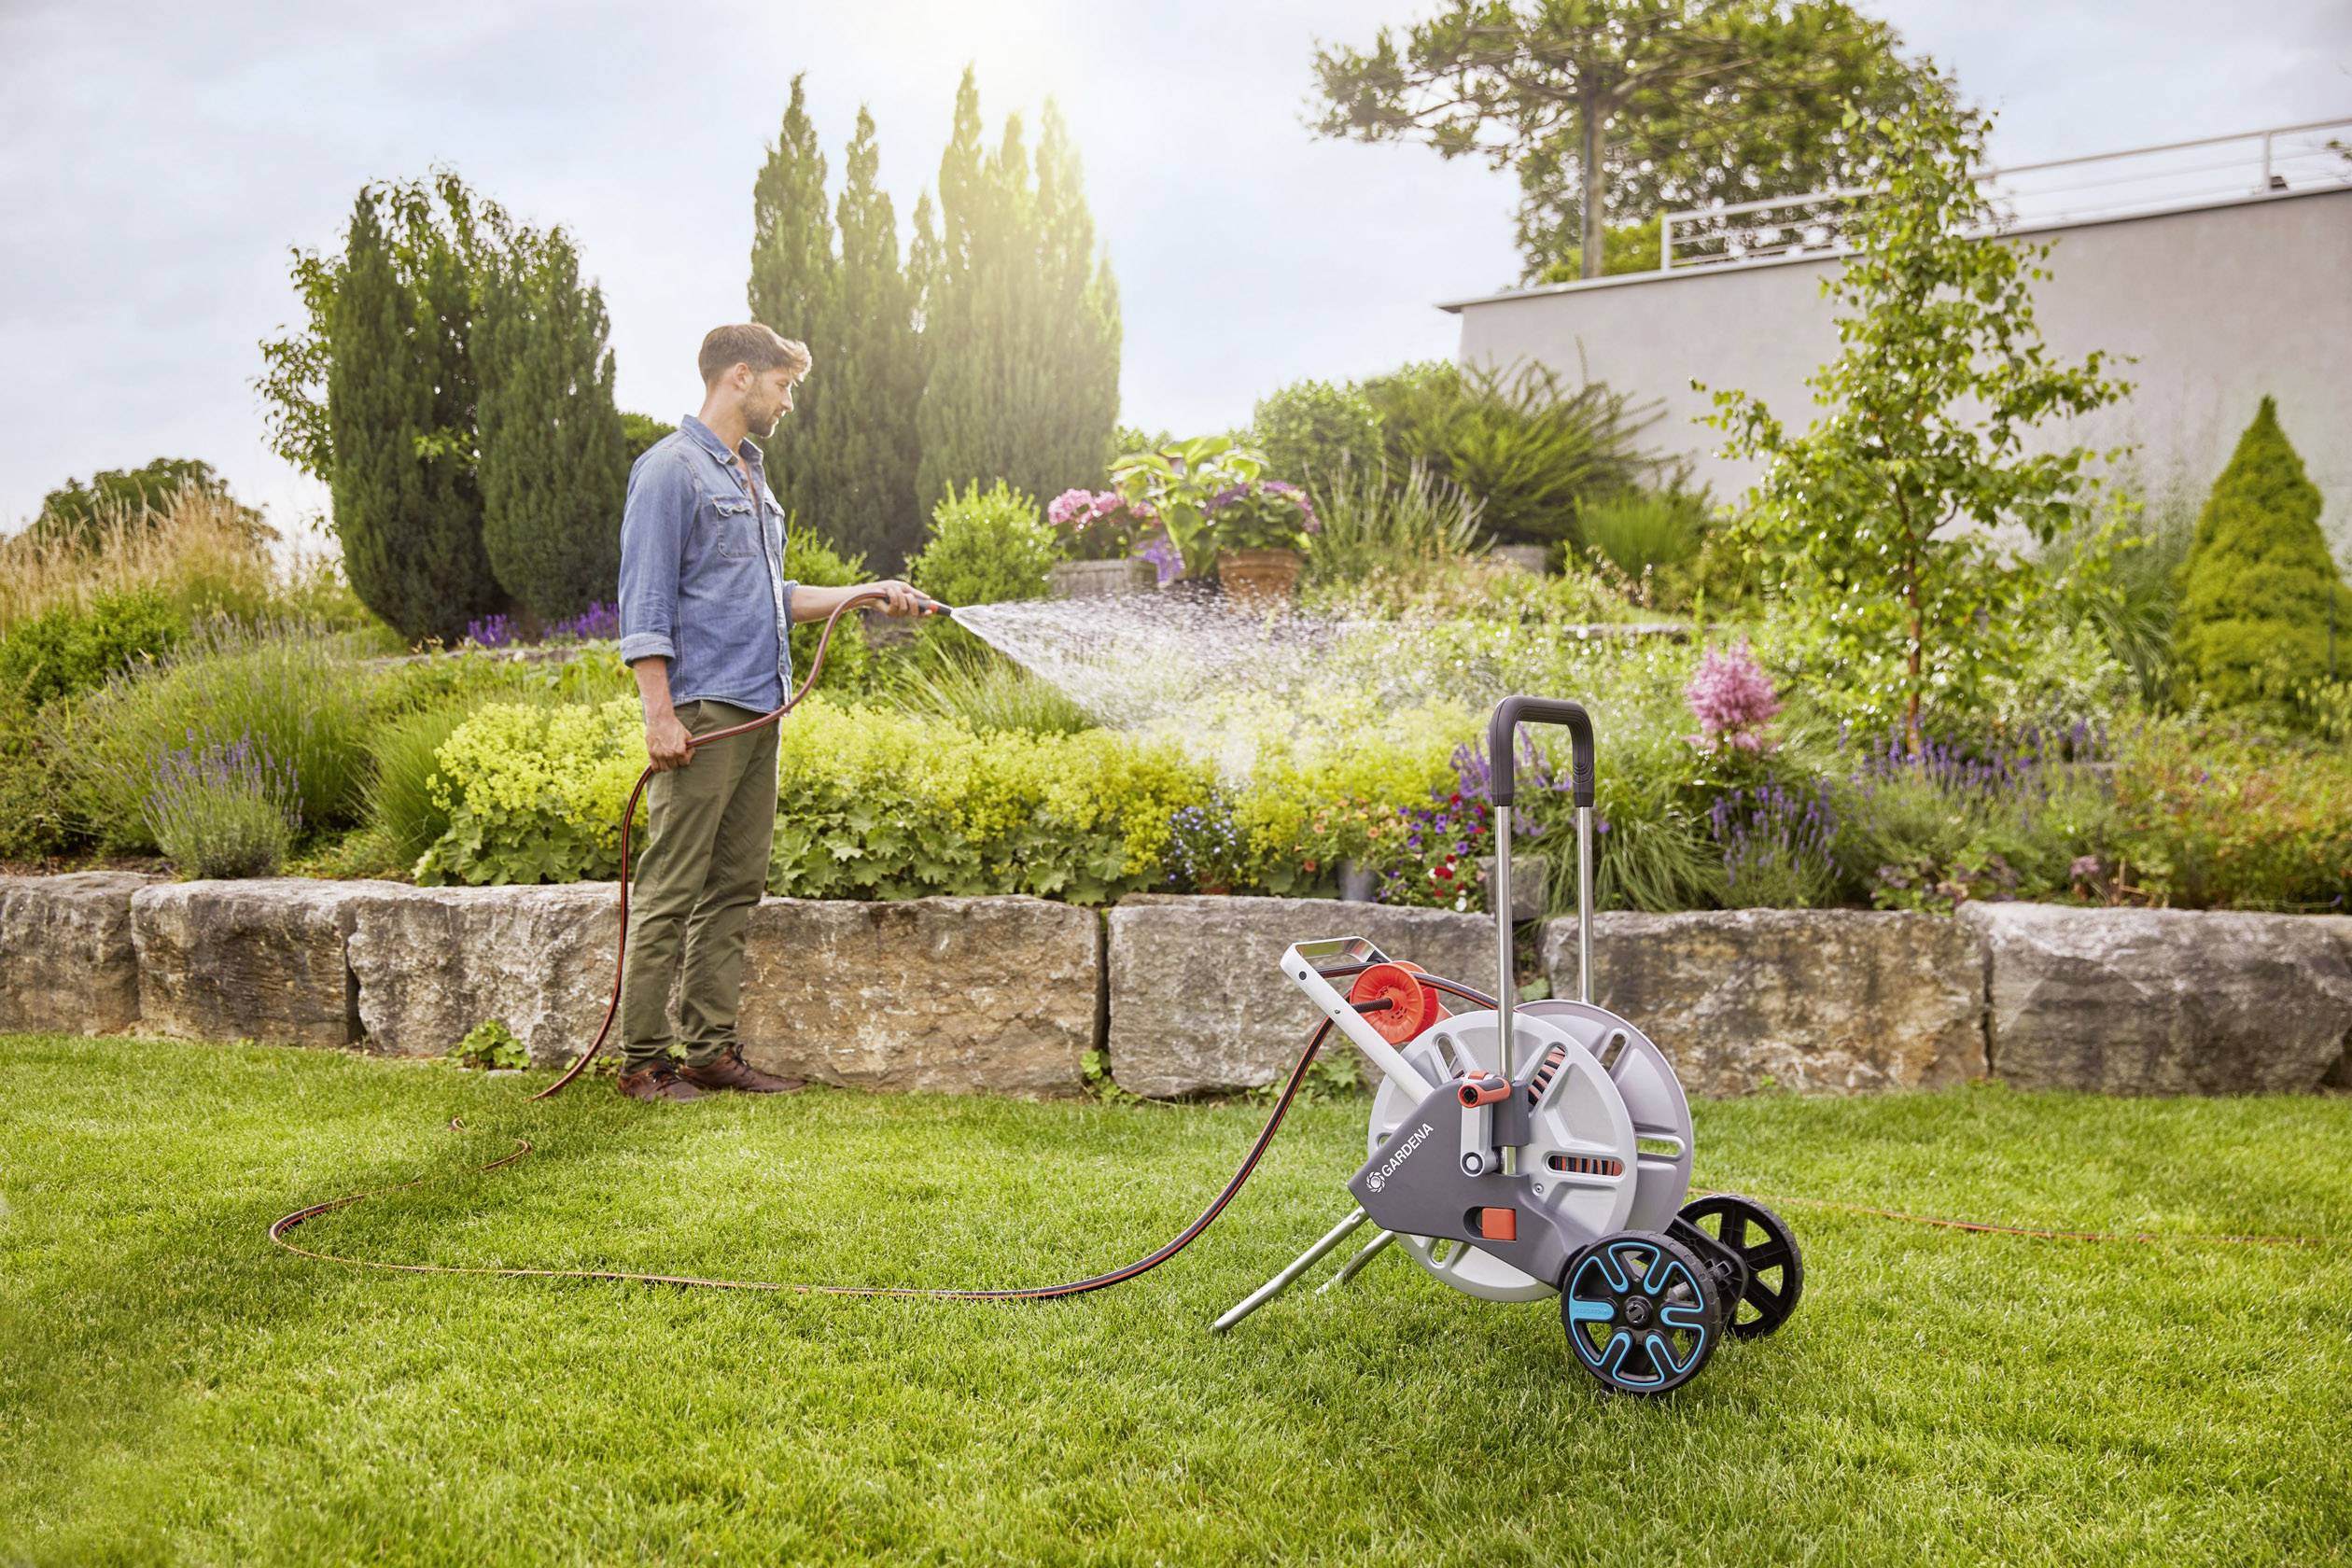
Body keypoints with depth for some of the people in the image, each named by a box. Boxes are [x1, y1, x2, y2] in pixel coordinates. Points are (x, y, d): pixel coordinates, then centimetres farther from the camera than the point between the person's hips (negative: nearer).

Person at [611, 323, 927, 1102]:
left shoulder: (752, 477, 22)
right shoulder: (671, 469, -6)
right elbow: (646, 601, -11)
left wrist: (867, 593, 20)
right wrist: (659, 713, -17)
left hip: (758, 713, 9)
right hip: (702, 712, -9)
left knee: (735, 889, 9)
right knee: (670, 891, -5)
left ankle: (711, 1049, 15)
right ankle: (644, 1060, 1)